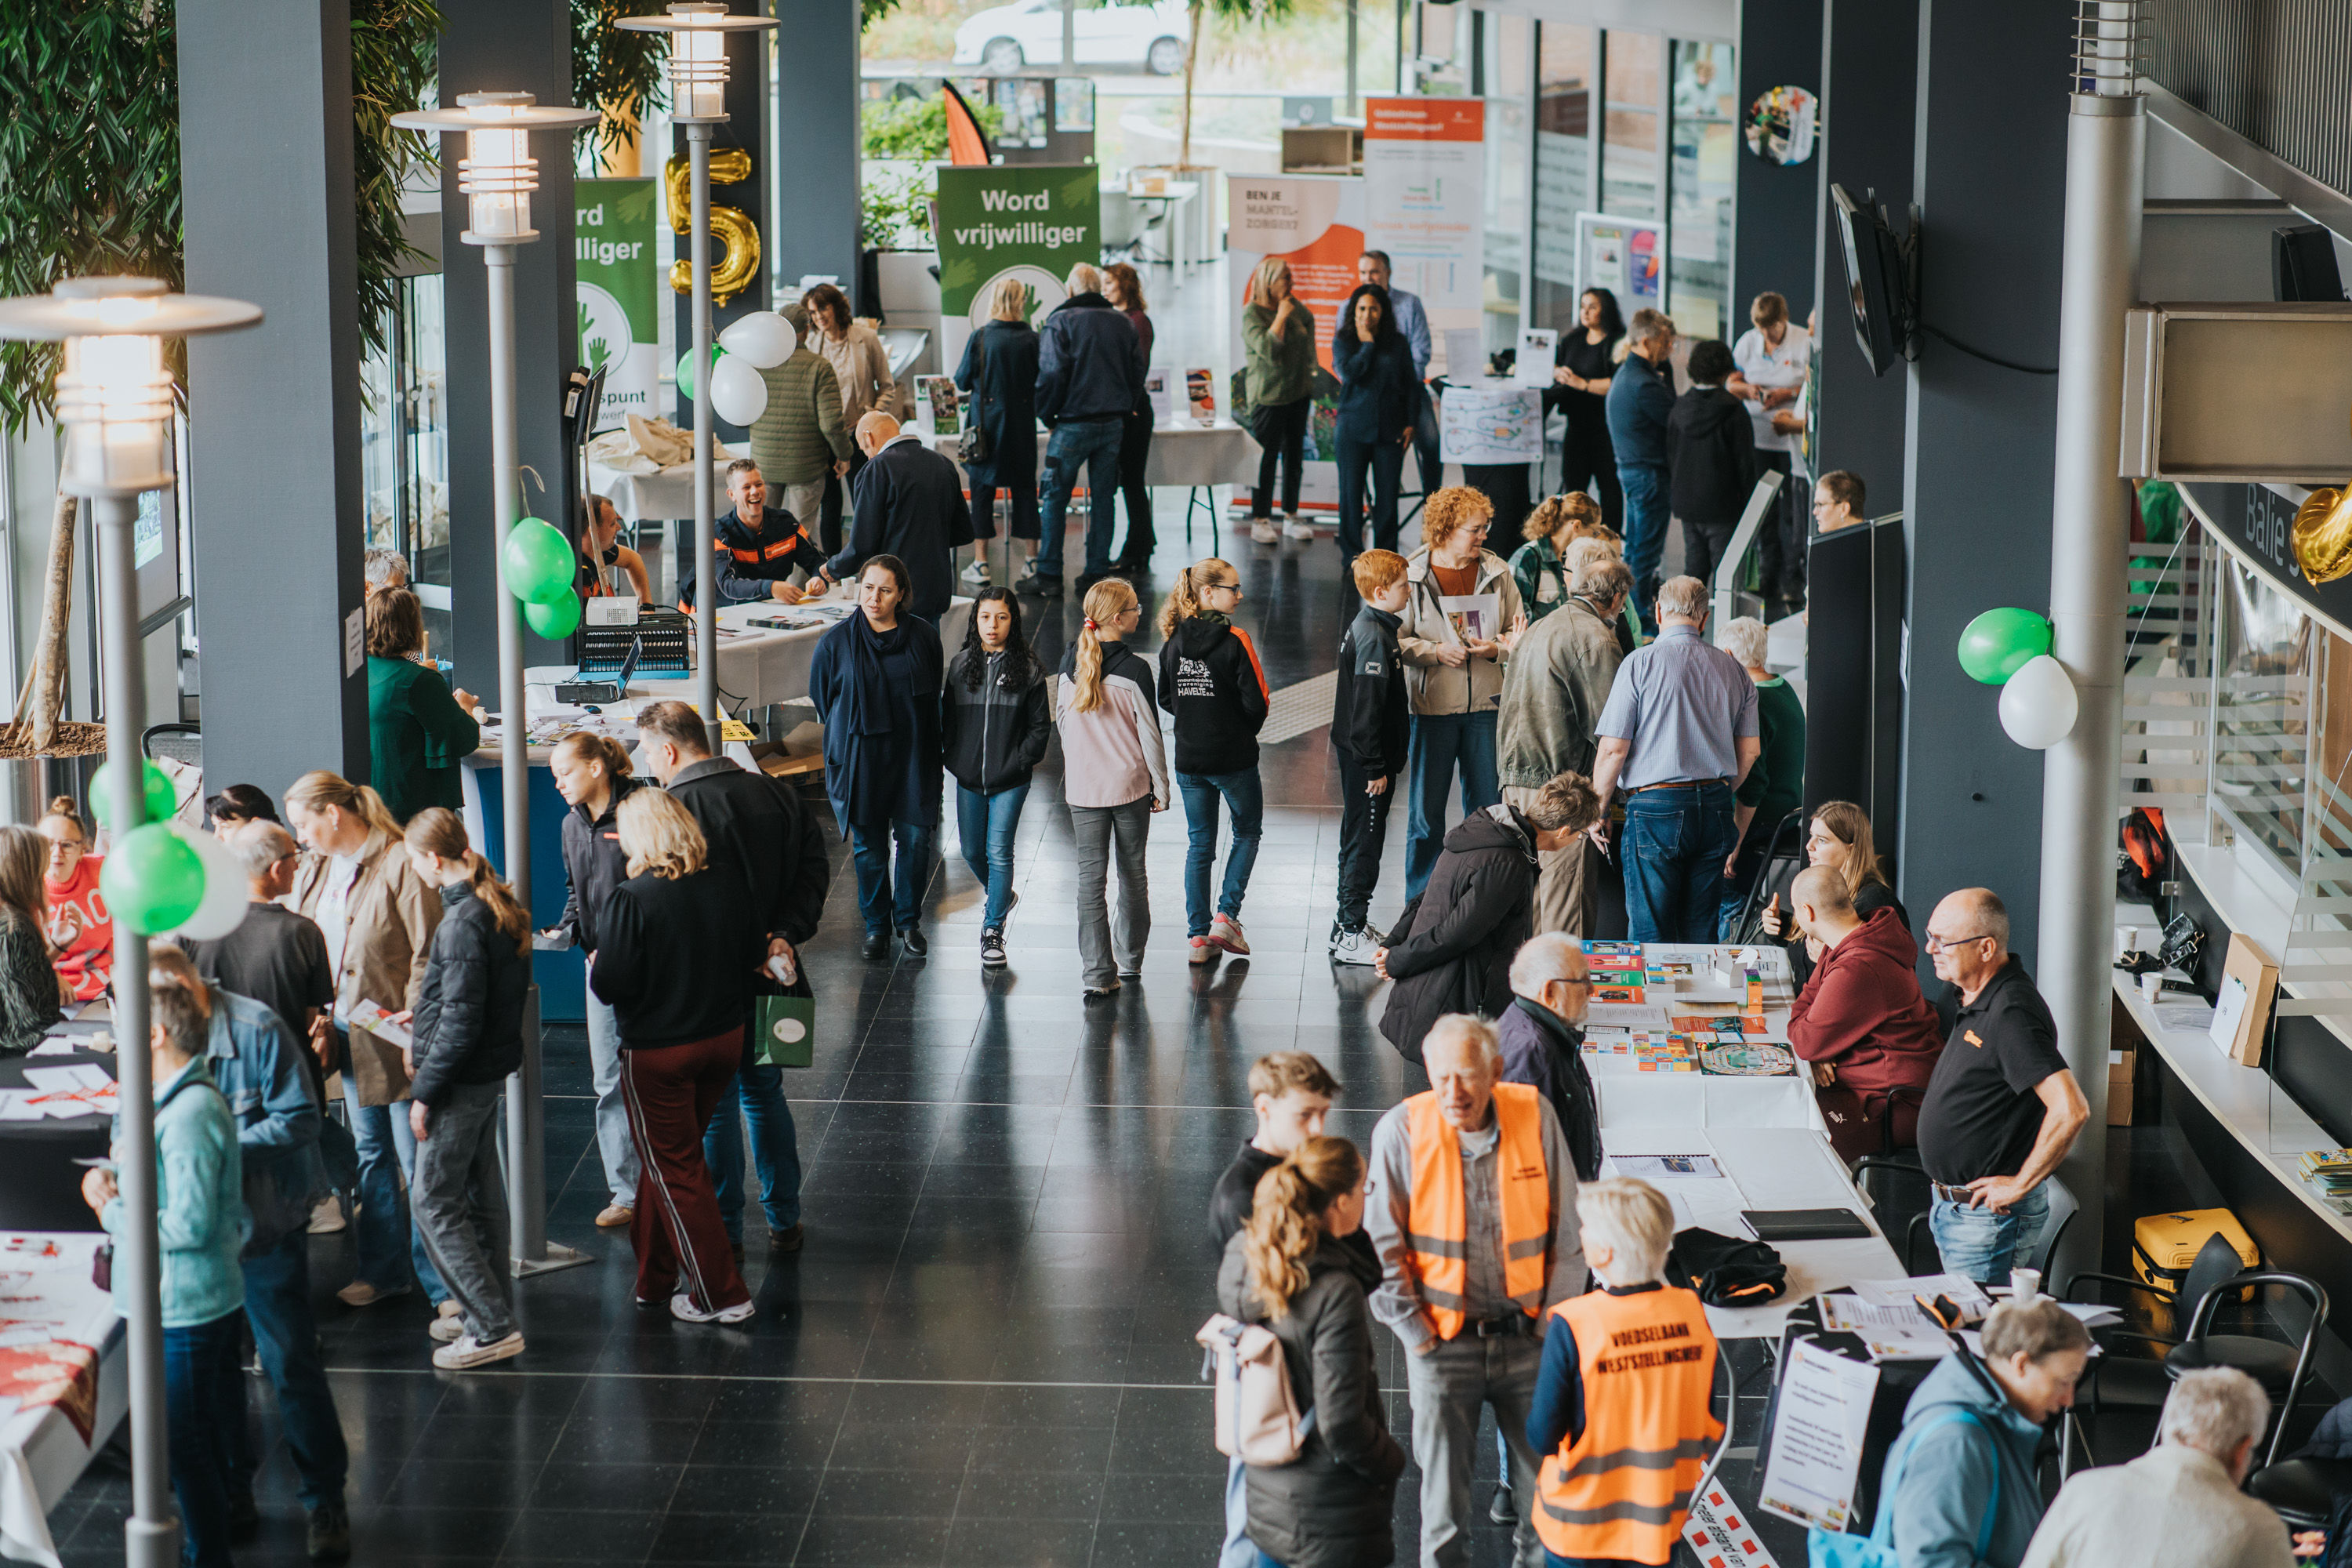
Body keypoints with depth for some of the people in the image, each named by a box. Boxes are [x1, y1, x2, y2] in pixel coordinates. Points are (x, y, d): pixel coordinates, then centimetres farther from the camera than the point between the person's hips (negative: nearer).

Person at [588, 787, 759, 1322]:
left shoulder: (632, 900, -22)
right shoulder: (728, 883, -5)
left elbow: (609, 985, -20)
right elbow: (751, 953, 4)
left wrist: (595, 967, 2)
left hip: (657, 1055, -6)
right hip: (725, 1038, 6)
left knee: (675, 1172, 8)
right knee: (669, 1159, 22)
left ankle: (721, 1294, 10)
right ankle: (655, 1278, 32)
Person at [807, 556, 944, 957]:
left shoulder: (923, 637, 0)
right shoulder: (836, 642, -3)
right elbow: (822, 700, 9)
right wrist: (848, 736, 9)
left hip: (913, 757, 1)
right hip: (860, 757, -1)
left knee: (915, 840, -1)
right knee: (869, 846, 5)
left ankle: (908, 920, 20)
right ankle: (876, 925, 22)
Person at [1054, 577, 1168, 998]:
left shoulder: (1070, 664, -2)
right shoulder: (1134, 669, -15)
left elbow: (1062, 723, 8)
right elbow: (1150, 734, -10)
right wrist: (1161, 787, 1)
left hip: (1083, 787, 2)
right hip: (1131, 785, -2)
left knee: (1090, 876, 2)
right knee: (1132, 873, 15)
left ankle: (1097, 973, -3)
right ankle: (1129, 958, 29)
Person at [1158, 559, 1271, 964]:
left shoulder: (1174, 642, 0)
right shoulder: (1235, 640, -16)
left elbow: (1165, 698, 7)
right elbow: (1255, 701, -16)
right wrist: (1245, 731, 4)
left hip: (1189, 759, 4)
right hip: (1234, 757, -4)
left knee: (1200, 844, 13)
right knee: (1248, 832, 17)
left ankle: (1198, 935, 12)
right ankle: (1227, 916, 5)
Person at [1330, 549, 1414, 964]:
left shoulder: (1366, 628, 12)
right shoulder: (1374, 637, -20)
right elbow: (1366, 707, -23)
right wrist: (1375, 767, -20)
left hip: (1358, 755, 11)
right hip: (1366, 758, -11)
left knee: (1358, 839, 18)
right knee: (1364, 841, -5)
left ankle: (1349, 924, 28)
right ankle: (1351, 936, 0)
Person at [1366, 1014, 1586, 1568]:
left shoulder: (1535, 1116, -8)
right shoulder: (1402, 1129, -13)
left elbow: (1567, 1227, 3)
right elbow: (1381, 1245, -5)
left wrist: (1556, 1314, 3)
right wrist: (1414, 1329, -4)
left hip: (1526, 1332, 2)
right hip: (1443, 1336, -2)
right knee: (1443, 1480, 8)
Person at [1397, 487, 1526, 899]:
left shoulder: (1497, 572, 3)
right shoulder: (1412, 575, -5)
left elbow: (1518, 632, 10)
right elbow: (1394, 639, -3)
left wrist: (1497, 649, -10)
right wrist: (1435, 651, -17)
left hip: (1485, 706, 3)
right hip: (1431, 707, -3)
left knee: (1487, 807, 9)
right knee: (1426, 812, 4)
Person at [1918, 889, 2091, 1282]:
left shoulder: (2011, 1014, -24)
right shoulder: (1970, 997, 7)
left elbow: (2071, 1110, -33)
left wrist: (2018, 1186, -23)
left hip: (1988, 1216, -10)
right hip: (1952, 1205, 10)